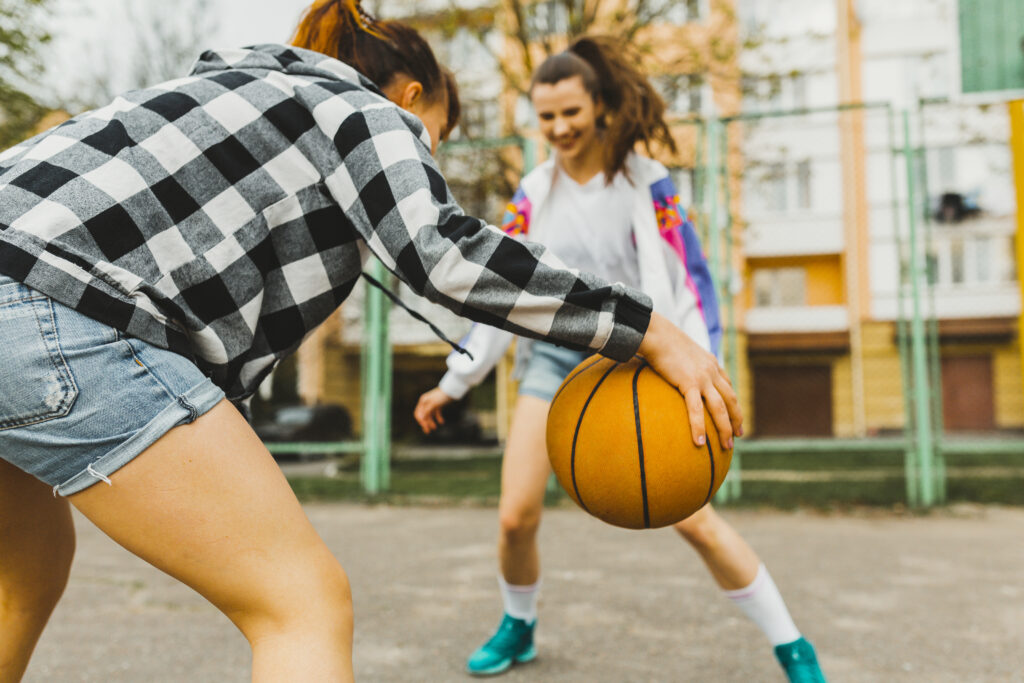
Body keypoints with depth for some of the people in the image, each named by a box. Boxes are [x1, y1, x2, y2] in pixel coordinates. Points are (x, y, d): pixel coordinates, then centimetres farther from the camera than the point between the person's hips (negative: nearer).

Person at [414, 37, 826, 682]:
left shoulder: (646, 182, -9)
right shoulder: (534, 191, 2)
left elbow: (690, 281, -12)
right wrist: (453, 383, 6)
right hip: (554, 360, 3)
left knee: (693, 518, -8)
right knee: (516, 517, -4)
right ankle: (518, 628, 27)